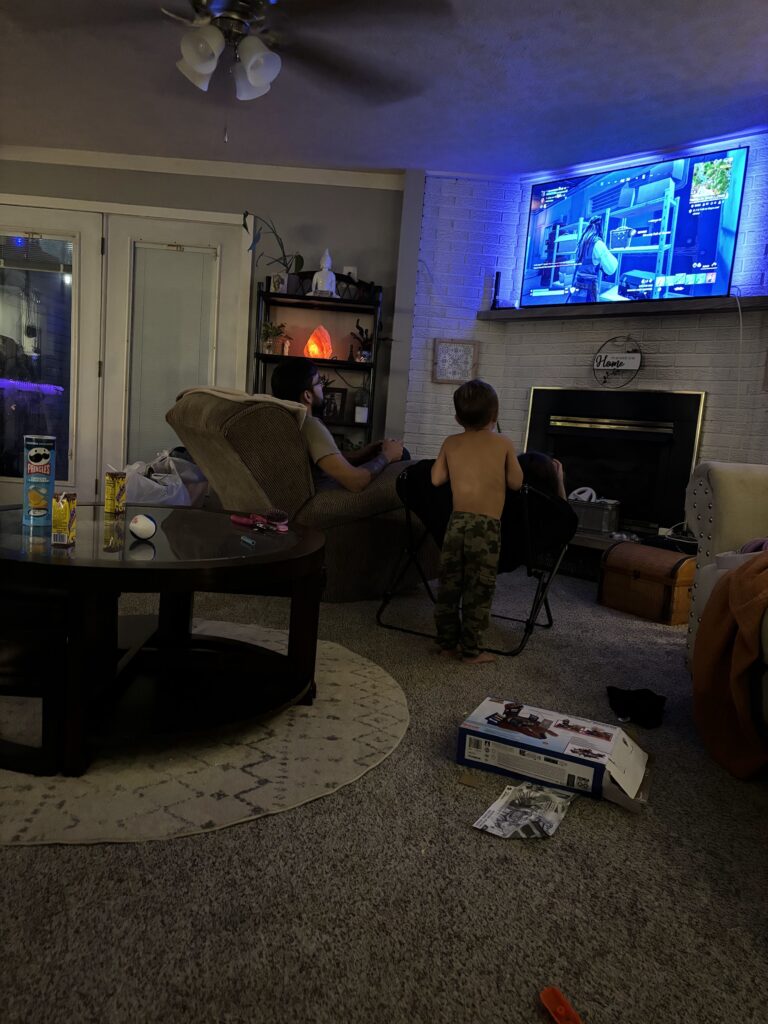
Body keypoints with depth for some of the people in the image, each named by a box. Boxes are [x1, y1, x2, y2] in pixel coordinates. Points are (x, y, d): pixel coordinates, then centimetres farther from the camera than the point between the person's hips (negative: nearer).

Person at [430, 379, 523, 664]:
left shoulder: (450, 443, 7)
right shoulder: (503, 443, 0)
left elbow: (437, 479, 7)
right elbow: (516, 483, 4)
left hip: (457, 522, 3)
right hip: (487, 526, -3)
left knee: (449, 584, 14)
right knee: (479, 589, 5)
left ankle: (447, 641, 25)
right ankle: (470, 650, 12)